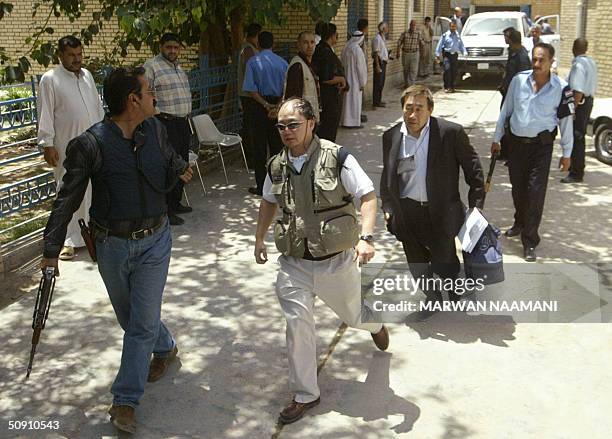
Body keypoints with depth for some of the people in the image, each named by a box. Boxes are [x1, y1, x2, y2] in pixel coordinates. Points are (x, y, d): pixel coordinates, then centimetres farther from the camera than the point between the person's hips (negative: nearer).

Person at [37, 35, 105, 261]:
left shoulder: (87, 75, 13)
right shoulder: (50, 79, -5)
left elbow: (98, 106, 19)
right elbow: (45, 114, -7)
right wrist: (47, 145, -11)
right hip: (68, 148, -5)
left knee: (93, 189, 10)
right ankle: (68, 240, 5)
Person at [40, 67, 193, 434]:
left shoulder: (156, 130, -4)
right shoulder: (90, 145, -15)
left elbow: (170, 165, 14)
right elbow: (68, 200, -11)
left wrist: (180, 172, -9)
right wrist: (52, 250, -15)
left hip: (154, 241, 1)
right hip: (112, 245, -1)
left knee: (142, 322, 0)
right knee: (129, 316, 18)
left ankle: (126, 400, 13)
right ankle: (165, 348, 49)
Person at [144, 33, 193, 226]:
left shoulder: (179, 67, 19)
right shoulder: (152, 66, -8)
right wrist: (159, 113, -17)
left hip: (183, 122, 9)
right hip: (166, 123, -9)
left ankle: (176, 203, 27)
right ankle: (166, 211, -2)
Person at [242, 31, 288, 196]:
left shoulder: (253, 62, -5)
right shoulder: (282, 62, 2)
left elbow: (251, 89, -12)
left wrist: (266, 105, -11)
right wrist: (277, 107, -10)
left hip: (260, 107, -2)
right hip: (278, 103, 2)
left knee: (260, 147, 4)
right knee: (277, 145, 12)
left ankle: (261, 186, 6)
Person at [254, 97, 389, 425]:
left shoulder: (337, 158, -14)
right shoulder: (276, 167, 1)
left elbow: (368, 196, -12)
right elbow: (268, 202, 20)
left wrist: (366, 238, -25)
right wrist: (259, 239, 19)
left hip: (337, 261, -2)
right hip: (295, 263, 3)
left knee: (352, 315, 18)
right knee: (297, 324, -6)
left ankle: (375, 324, 58)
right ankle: (305, 395, 12)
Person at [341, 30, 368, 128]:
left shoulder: (345, 48, 6)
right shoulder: (357, 49, -17)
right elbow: (360, 67, -16)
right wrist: (362, 82, -10)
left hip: (346, 79, 8)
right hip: (355, 80, -8)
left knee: (347, 99, 14)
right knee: (355, 101, 0)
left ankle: (345, 121, 19)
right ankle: (354, 122, 4)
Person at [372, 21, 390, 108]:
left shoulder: (383, 38, 13)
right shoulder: (377, 39, -17)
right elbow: (376, 53, -20)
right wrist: (377, 66, -22)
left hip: (383, 62, 10)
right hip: (379, 62, -10)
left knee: (381, 83, 15)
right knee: (378, 83, -4)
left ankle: (378, 100, 24)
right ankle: (376, 102, 2)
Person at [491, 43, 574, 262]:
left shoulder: (561, 88, -10)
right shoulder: (519, 80, -3)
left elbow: (566, 121, -2)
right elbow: (506, 110, 7)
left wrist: (567, 153, 2)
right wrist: (497, 138, 12)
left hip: (541, 146, -3)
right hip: (516, 142, 3)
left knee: (536, 192, -6)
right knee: (518, 187, 17)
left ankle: (529, 242, 3)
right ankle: (520, 223, 43)